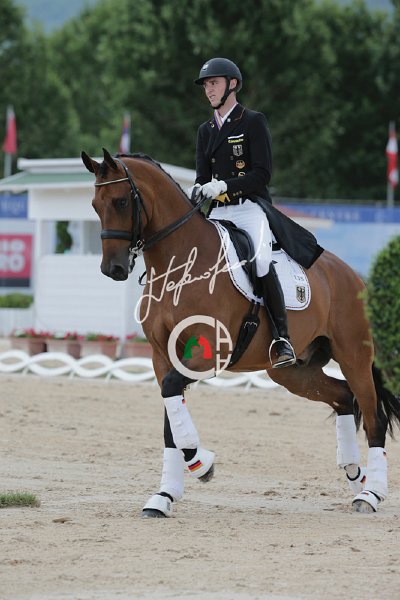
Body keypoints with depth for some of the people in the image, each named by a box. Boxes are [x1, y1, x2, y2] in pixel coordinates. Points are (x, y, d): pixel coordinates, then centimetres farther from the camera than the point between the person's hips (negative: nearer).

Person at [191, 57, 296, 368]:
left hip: (250, 208, -7)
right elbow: (203, 176, 17)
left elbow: (262, 174, -9)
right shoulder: (206, 130, 19)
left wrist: (224, 185, -20)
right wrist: (199, 191, -7)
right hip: (217, 214, 7)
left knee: (260, 259, -31)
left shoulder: (254, 122, 0)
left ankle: (282, 338, -28)